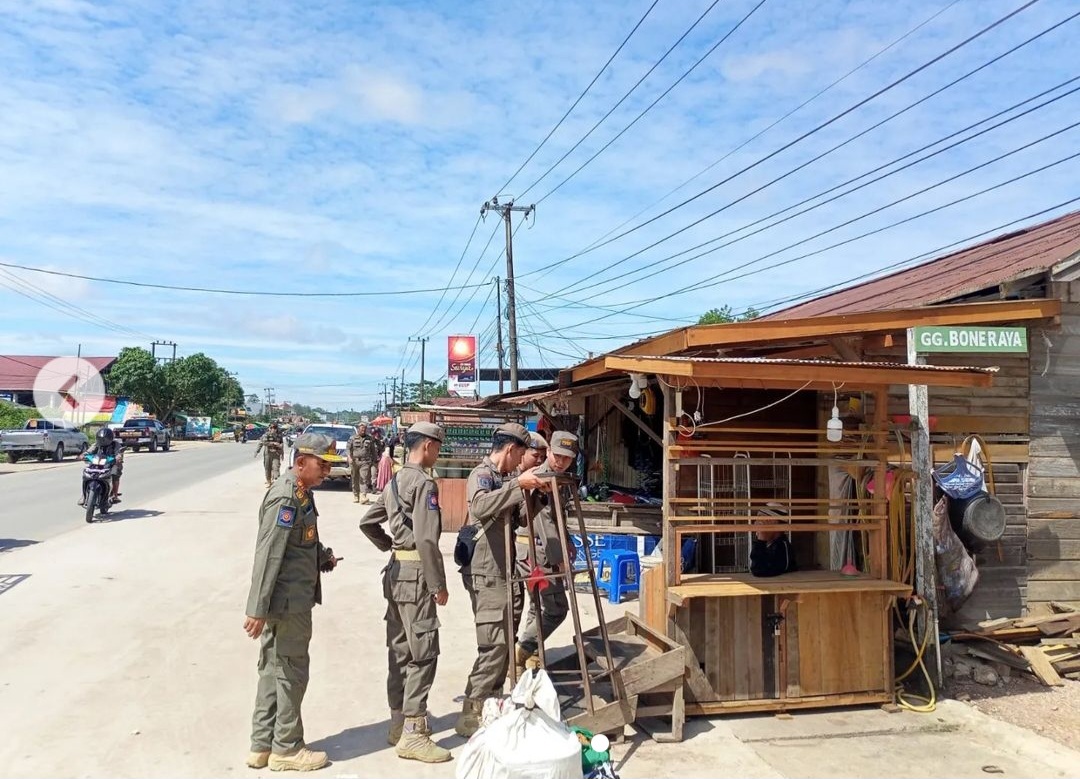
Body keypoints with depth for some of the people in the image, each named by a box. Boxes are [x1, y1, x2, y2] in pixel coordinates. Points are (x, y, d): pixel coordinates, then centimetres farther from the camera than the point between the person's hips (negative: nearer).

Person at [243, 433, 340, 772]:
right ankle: (286, 748, 19)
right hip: (288, 601, -10)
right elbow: (268, 554, -24)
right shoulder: (287, 496, -21)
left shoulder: (300, 492, 9)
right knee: (291, 671, 4)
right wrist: (256, 609, -24)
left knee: (274, 670, 17)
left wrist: (322, 556, 5)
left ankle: (262, 745, 29)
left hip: (289, 600, 10)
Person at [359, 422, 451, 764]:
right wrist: (439, 584, -16)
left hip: (395, 571, 10)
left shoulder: (394, 482, 14)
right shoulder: (425, 483, -15)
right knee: (423, 653, -5)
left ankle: (399, 723, 24)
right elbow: (426, 540, -21)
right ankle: (412, 733, -2)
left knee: (400, 649, 15)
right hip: (416, 573, -10)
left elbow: (367, 523, 21)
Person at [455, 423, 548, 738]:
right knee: (494, 645, -11)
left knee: (504, 643, 14)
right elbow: (480, 506, -36)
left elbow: (514, 517, 27)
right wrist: (518, 484, -34)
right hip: (485, 574, -10)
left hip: (502, 572, 10)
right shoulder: (482, 474, -12)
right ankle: (470, 716, -3)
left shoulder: (502, 478, 15)